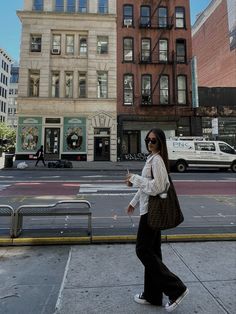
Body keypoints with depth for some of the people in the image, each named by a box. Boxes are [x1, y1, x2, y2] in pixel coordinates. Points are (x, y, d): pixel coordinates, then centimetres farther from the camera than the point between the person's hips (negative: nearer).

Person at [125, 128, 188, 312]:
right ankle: (152, 295, 31)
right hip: (150, 209, 9)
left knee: (143, 250, 0)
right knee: (151, 251, 15)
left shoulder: (157, 160, -16)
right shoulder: (151, 159, 13)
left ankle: (176, 289, 10)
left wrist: (135, 179, -18)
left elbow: (156, 187, -23)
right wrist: (134, 202, 23)